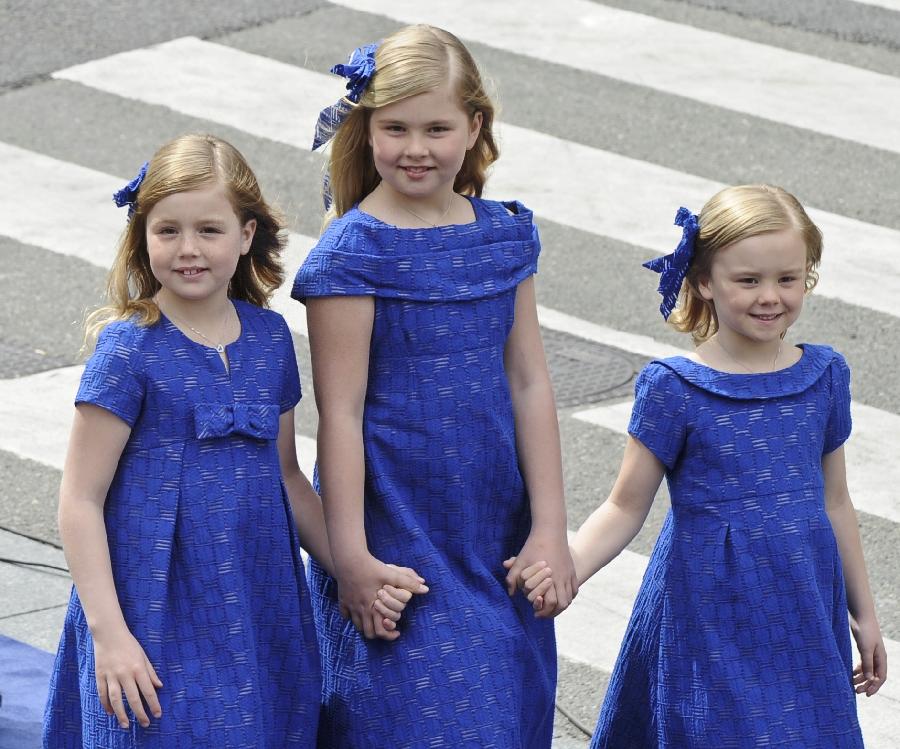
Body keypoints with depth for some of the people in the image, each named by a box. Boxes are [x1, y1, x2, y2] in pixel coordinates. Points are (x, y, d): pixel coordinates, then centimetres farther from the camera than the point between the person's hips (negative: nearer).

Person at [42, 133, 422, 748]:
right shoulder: (128, 350, -11)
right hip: (159, 621, -5)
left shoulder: (269, 337, 5)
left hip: (260, 612, 5)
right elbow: (81, 500, -11)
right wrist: (108, 633, -17)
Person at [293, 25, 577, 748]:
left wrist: (550, 529, 1)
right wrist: (350, 554, -14)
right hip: (396, 534, -5)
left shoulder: (505, 235, 4)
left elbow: (529, 384, 4)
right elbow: (341, 410, -11)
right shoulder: (354, 251, -11)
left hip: (494, 524, 5)